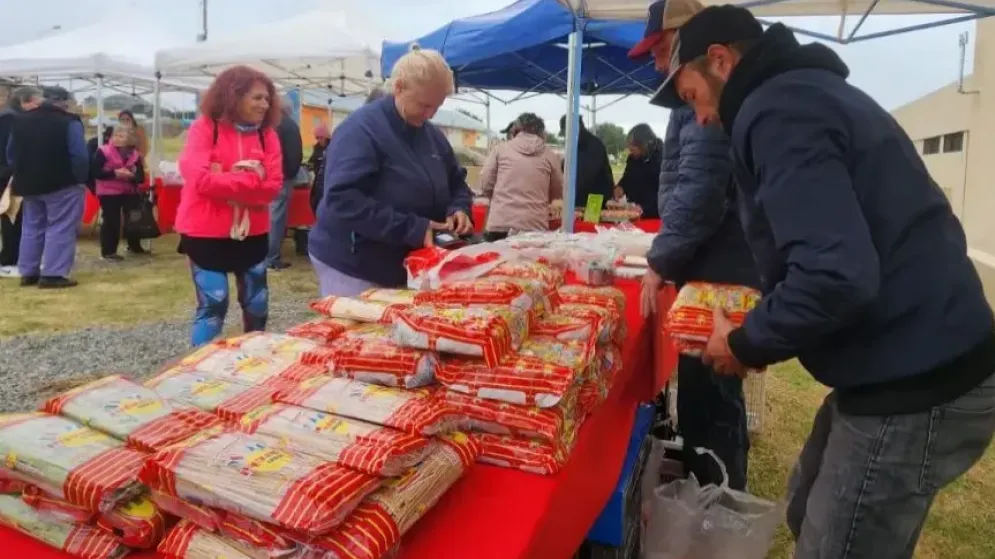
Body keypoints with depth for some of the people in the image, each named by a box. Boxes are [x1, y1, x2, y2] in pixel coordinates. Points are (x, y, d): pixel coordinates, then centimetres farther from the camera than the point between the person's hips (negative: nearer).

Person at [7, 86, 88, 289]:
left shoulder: (21, 121, 11)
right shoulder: (69, 122, -11)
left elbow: (11, 154, 17)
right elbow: (79, 155, -17)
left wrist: (23, 175, 24)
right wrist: (81, 179, -7)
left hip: (29, 184, 7)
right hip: (63, 184, -7)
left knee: (32, 227, 16)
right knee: (60, 228, -2)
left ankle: (28, 273, 19)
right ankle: (53, 275, -6)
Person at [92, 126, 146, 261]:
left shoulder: (135, 154, 4)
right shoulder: (103, 152, -8)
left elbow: (141, 177, 1)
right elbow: (94, 172, -15)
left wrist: (132, 176, -21)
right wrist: (115, 173, -23)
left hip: (129, 192, 5)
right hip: (109, 193, -5)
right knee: (111, 221, -4)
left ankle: (134, 246, 29)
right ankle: (108, 251, 5)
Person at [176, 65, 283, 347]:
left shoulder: (267, 134, 4)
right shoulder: (205, 128, -7)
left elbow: (273, 185, -7)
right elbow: (201, 179, -19)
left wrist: (226, 183, -17)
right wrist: (251, 181, -16)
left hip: (252, 233, 4)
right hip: (207, 233, -4)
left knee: (257, 306, 12)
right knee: (212, 306, -2)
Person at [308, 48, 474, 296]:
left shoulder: (433, 134, 8)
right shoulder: (360, 130, -17)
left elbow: (456, 182, 19)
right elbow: (344, 200, -28)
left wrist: (459, 209, -5)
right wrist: (412, 229, -30)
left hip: (404, 266, 8)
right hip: (353, 266, -7)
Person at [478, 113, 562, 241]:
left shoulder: (502, 148, 6)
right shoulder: (549, 155, 7)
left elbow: (486, 185, 6)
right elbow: (558, 193, 17)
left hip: (500, 224, 0)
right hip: (534, 226, 0)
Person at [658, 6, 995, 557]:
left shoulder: (777, 109, -17)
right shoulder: (805, 90, 14)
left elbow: (835, 275, -29)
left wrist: (748, 344, -12)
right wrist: (763, 324, 13)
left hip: (911, 389, -10)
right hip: (916, 366, 10)